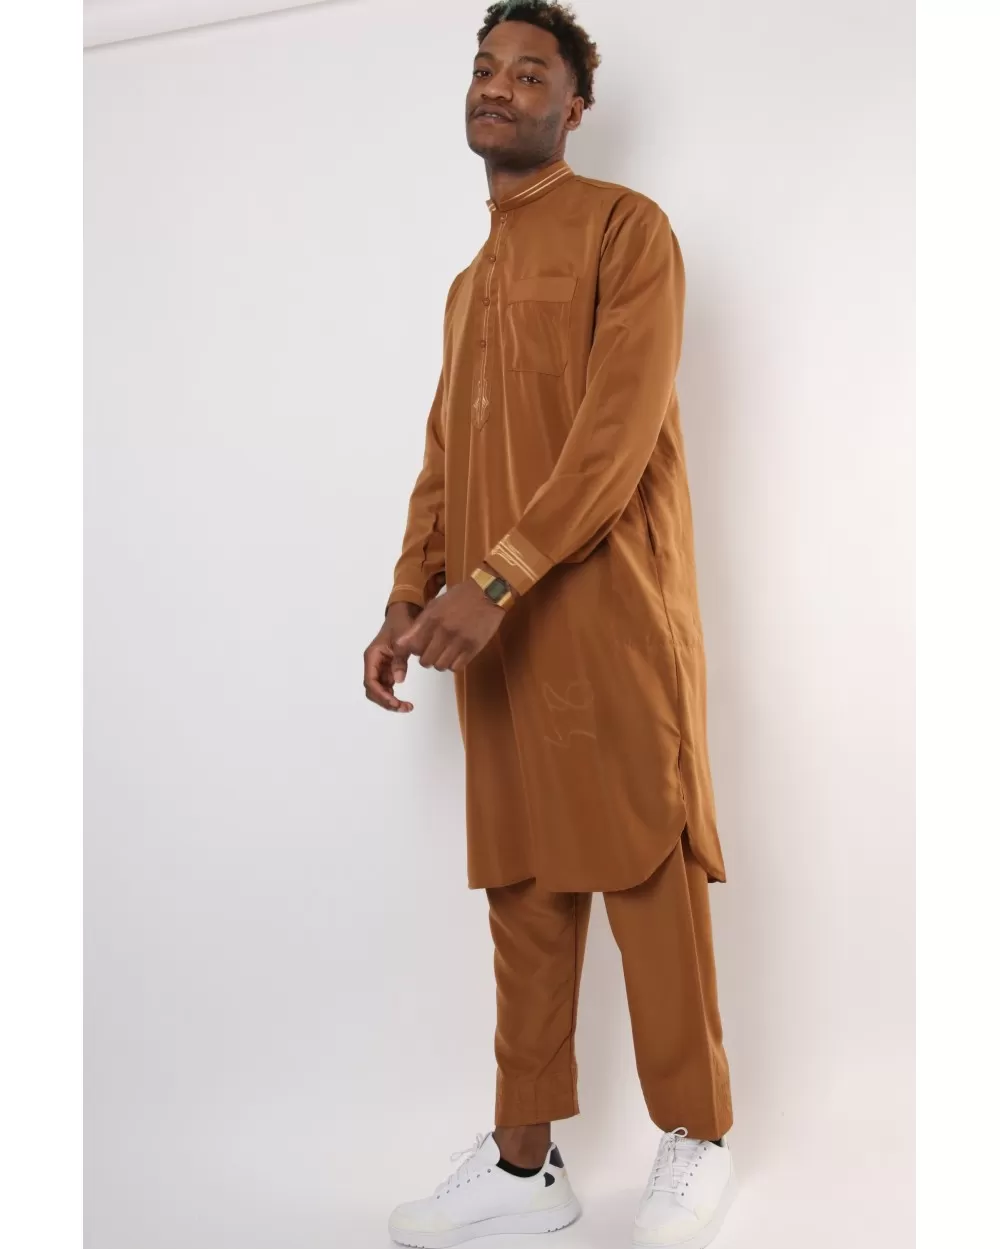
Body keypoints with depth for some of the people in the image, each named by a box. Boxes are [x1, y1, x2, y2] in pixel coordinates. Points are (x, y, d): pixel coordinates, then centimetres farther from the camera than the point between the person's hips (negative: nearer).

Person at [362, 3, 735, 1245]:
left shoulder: (625, 228, -1)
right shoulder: (470, 282, 23)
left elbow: (620, 430, -13)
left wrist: (498, 578, -20)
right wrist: (408, 604, 8)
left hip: (608, 613, -6)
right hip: (494, 627, 7)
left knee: (647, 872, -1)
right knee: (525, 888, 8)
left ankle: (697, 1145, 15)